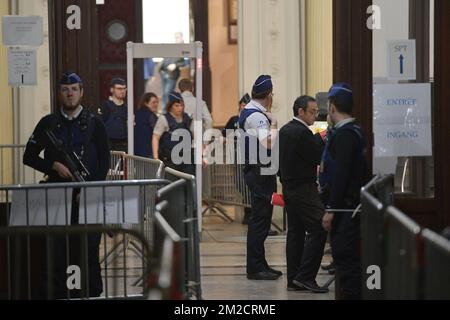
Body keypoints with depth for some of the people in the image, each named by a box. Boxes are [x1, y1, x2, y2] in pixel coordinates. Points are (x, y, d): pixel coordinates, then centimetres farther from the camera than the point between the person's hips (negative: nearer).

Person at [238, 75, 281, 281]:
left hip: (256, 171, 11)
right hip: (261, 173, -11)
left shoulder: (249, 111, 15)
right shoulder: (257, 116, -17)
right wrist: (273, 124, -16)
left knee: (260, 218, 16)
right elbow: (268, 144, -29)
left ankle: (259, 264, 23)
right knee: (260, 219, -7)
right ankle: (255, 268, -5)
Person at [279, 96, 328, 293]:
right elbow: (320, 157, -17)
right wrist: (320, 138, -4)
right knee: (318, 230, -9)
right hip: (304, 189, -10)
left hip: (288, 186, 10)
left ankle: (293, 280, 12)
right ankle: (305, 276, -12)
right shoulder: (303, 133, -17)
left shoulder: (284, 130, 12)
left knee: (295, 232, 11)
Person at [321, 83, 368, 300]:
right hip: (350, 206, 10)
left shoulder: (345, 134, -16)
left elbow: (341, 175, -21)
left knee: (345, 258, -7)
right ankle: (352, 293, 18)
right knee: (347, 257, 14)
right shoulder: (354, 131, 14)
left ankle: (350, 293, -5)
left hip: (344, 207, -10)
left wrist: (331, 210, -19)